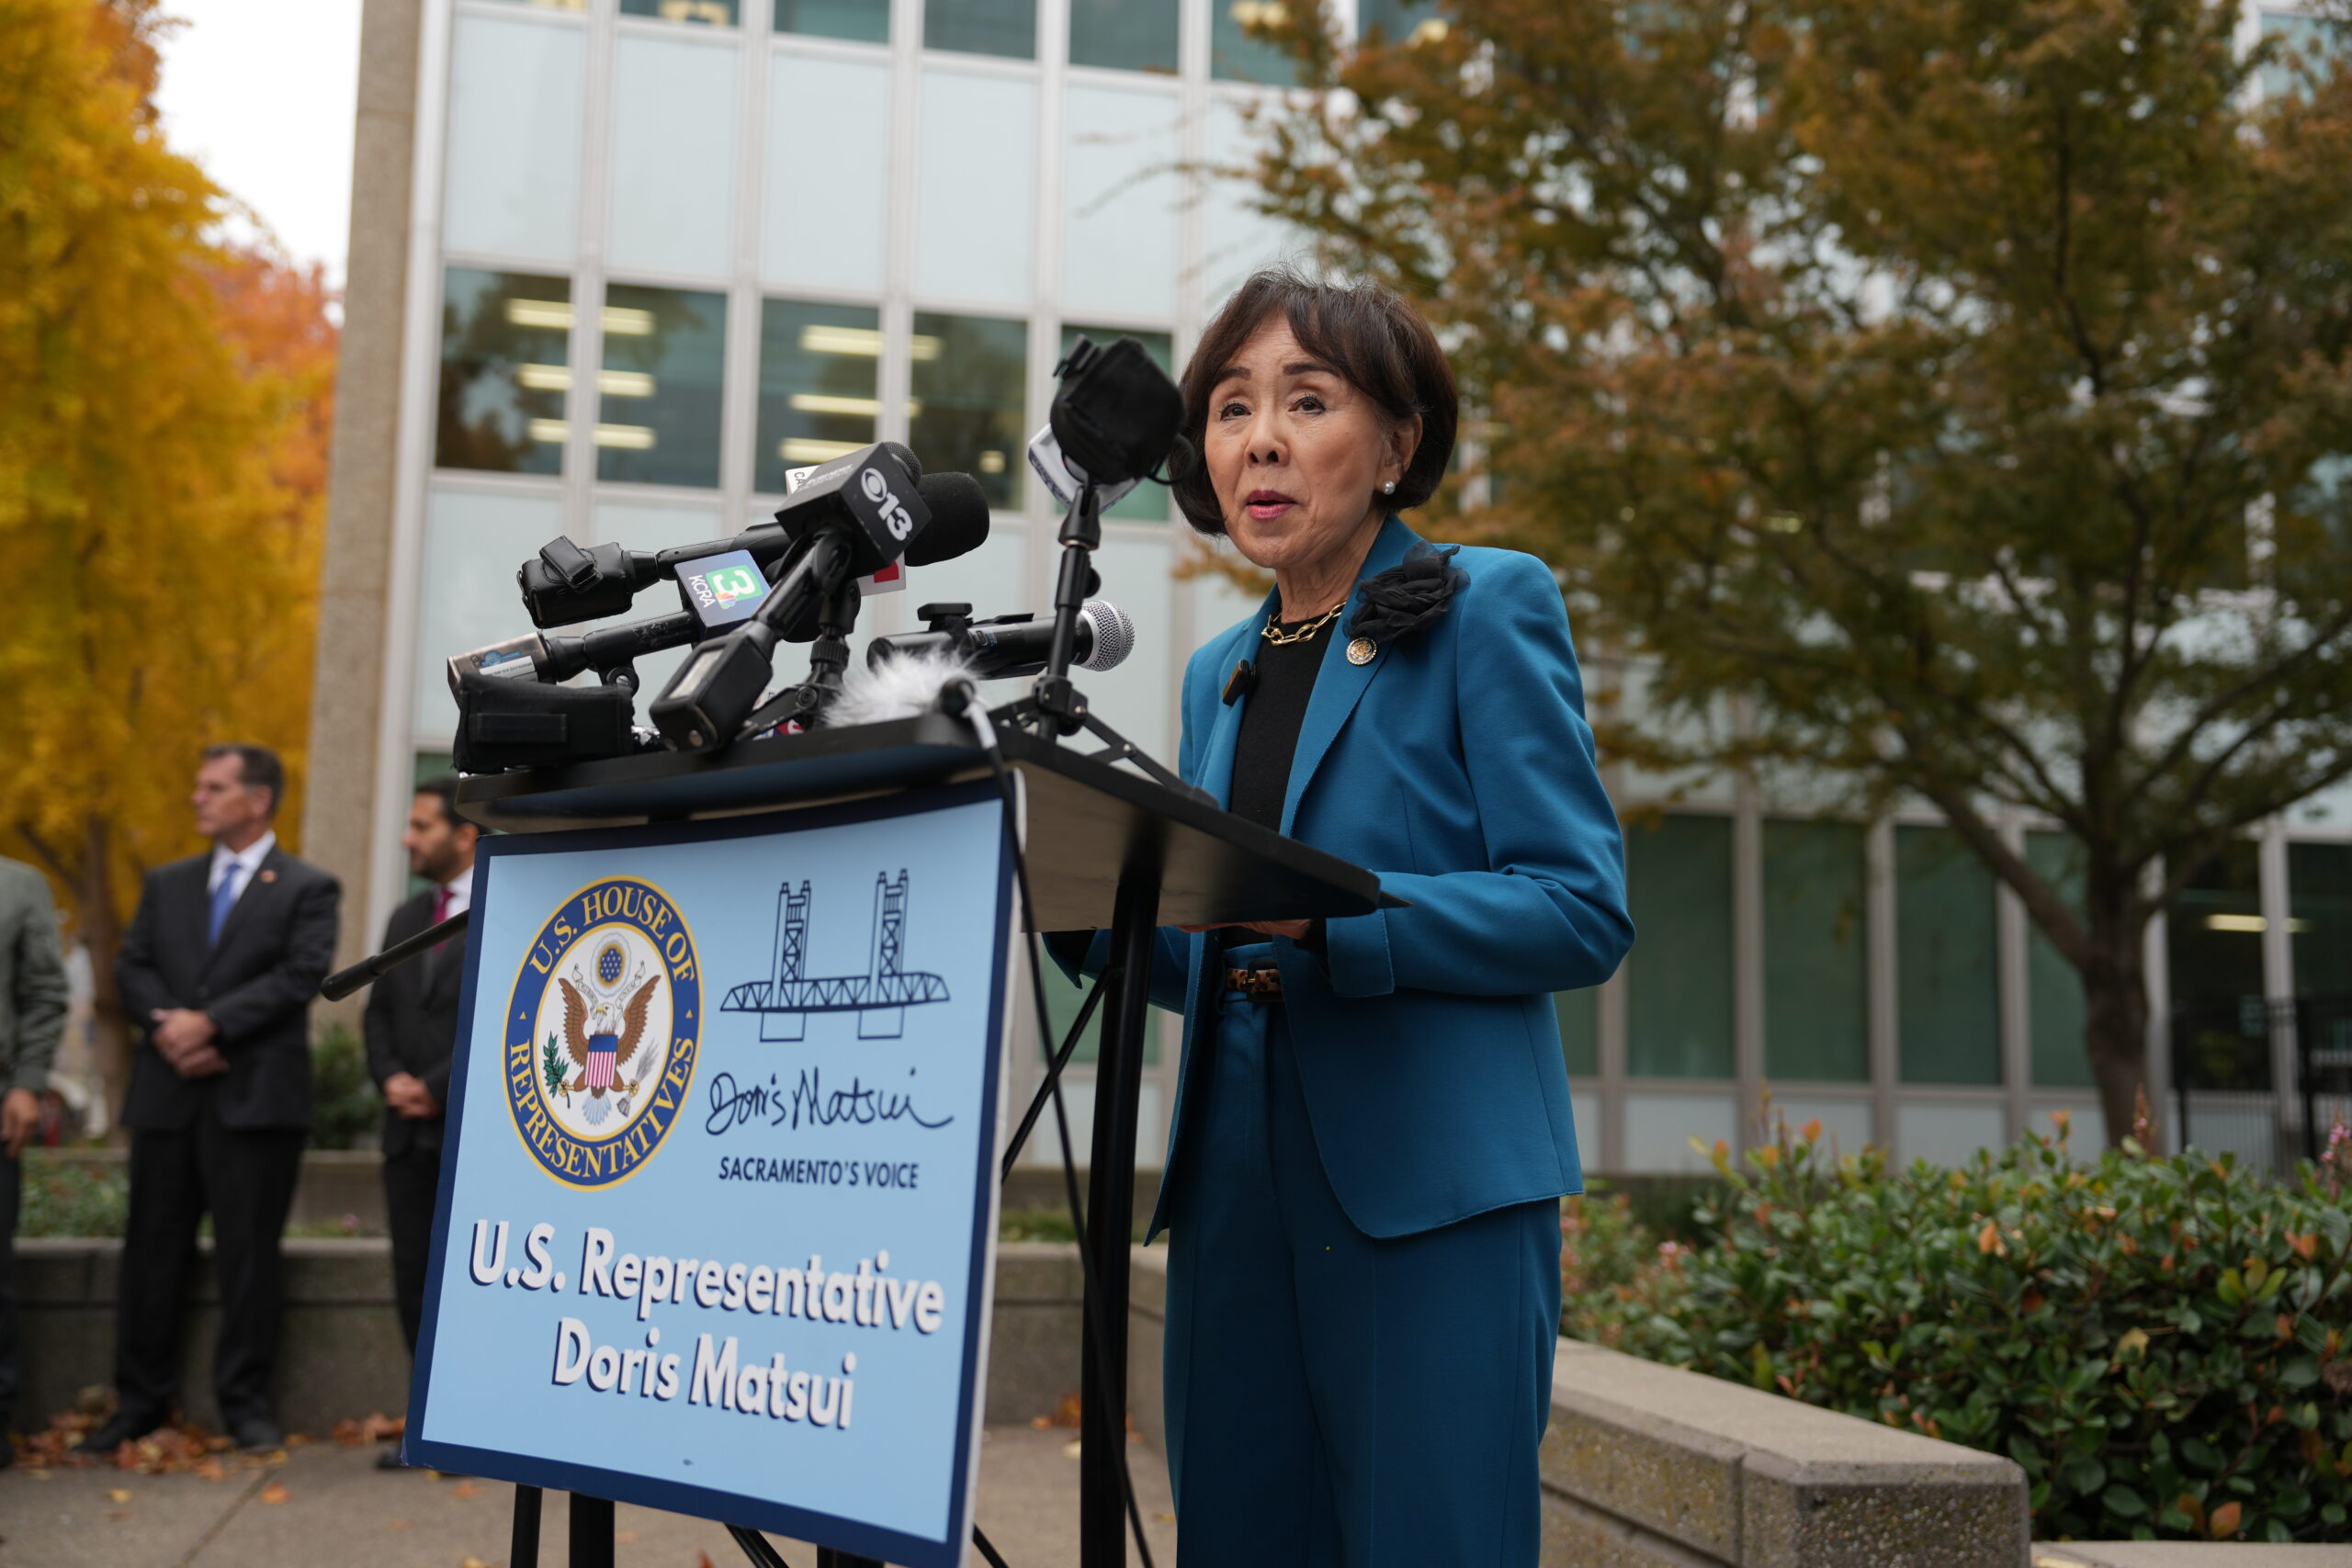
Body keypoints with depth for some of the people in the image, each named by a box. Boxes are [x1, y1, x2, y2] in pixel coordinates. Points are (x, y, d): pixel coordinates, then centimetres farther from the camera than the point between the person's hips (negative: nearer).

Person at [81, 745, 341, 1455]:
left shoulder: (307, 888, 1)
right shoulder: (167, 883, 16)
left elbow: (301, 975, -11)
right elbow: (132, 965, 8)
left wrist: (211, 1023, -16)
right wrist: (165, 1024, -10)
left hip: (256, 1097, -4)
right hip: (166, 1095, 5)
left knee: (249, 1254, 0)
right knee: (152, 1249, 9)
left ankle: (245, 1402, 10)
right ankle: (141, 1399, 19)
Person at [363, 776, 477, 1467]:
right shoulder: (406, 919, 19)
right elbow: (378, 1012, 18)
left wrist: (439, 1088, -13)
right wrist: (390, 1076, -1)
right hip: (411, 1132, 7)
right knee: (415, 1282, 9)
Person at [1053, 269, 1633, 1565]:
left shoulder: (1489, 608, -1)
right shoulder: (1219, 672, 18)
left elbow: (1583, 911, -10)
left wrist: (1325, 913, -21)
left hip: (1431, 1196, -6)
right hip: (1234, 1192, 6)